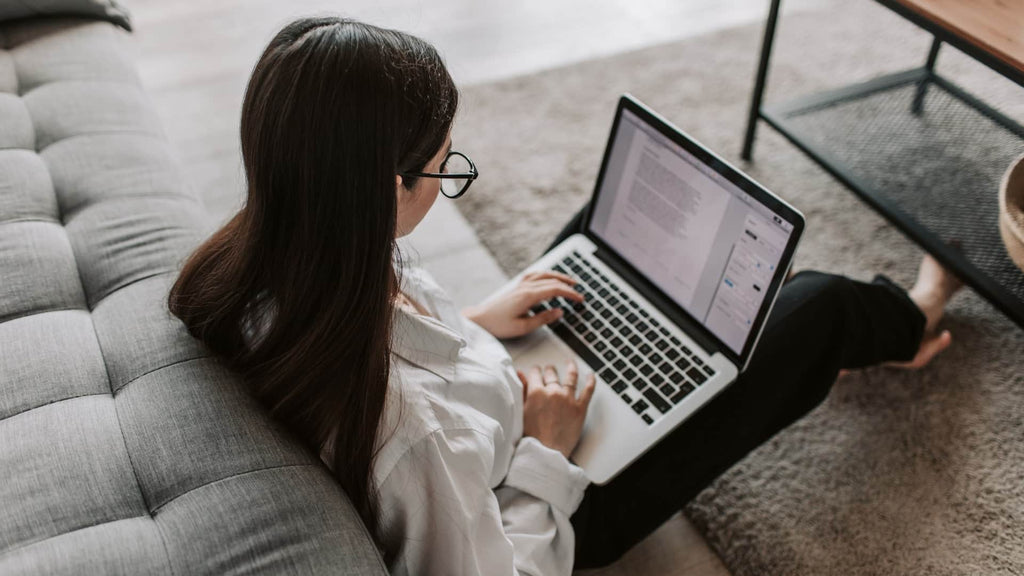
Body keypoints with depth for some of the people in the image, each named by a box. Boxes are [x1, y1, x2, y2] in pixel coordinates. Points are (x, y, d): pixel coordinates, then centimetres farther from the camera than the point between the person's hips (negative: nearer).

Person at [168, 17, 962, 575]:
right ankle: (900, 324, 44)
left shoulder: (258, 273, -21)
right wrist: (545, 453, -20)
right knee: (814, 306, 2)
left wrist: (473, 324, -1)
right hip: (570, 500, -6)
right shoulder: (410, 425, -44)